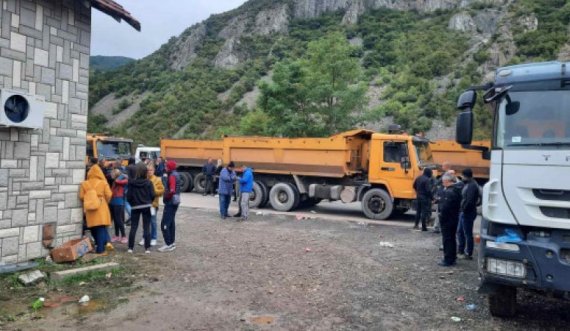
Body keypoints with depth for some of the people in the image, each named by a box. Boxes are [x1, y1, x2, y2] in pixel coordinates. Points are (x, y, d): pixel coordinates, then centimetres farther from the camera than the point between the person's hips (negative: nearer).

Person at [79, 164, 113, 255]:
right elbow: (109, 195, -7)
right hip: (101, 208, -2)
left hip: (89, 209, 2)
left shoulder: (84, 184, -1)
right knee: (101, 228, 3)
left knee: (93, 228, 14)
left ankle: (99, 247, 18)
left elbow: (81, 197, -1)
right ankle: (100, 249, 1)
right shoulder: (103, 183, -6)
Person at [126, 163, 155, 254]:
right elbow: (152, 195, -8)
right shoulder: (148, 182, -8)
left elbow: (128, 196, -7)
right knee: (146, 228, 4)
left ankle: (130, 247, 12)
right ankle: (147, 248, 4)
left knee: (133, 227, 10)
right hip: (146, 207, 0)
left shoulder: (131, 182, -8)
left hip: (135, 207, 0)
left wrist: (132, 203, 12)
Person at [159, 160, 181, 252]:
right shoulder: (176, 175, 12)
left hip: (170, 202, -10)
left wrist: (166, 197, -13)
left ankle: (168, 244, -7)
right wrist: (166, 190, 10)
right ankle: (172, 242, 24)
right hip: (175, 201, 10)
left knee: (164, 224, -8)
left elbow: (172, 191, -28)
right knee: (171, 222, 17)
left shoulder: (172, 176, -18)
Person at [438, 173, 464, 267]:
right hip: (455, 218, 10)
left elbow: (445, 207, -25)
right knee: (452, 238, 18)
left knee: (447, 239, -2)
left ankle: (448, 260, 3)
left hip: (447, 220, -10)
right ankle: (452, 258, 28)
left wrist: (441, 219, -17)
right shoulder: (457, 189, 7)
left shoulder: (449, 192, -23)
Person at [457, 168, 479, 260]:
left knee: (468, 234, -2)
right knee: (460, 232, 17)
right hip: (464, 212, 10)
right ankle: (460, 251, 28)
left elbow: (469, 200, -24)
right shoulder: (468, 184, 13)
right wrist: (462, 209, 9)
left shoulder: (472, 185, -18)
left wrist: (464, 208, -15)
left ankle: (469, 254, 7)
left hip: (468, 213, -10)